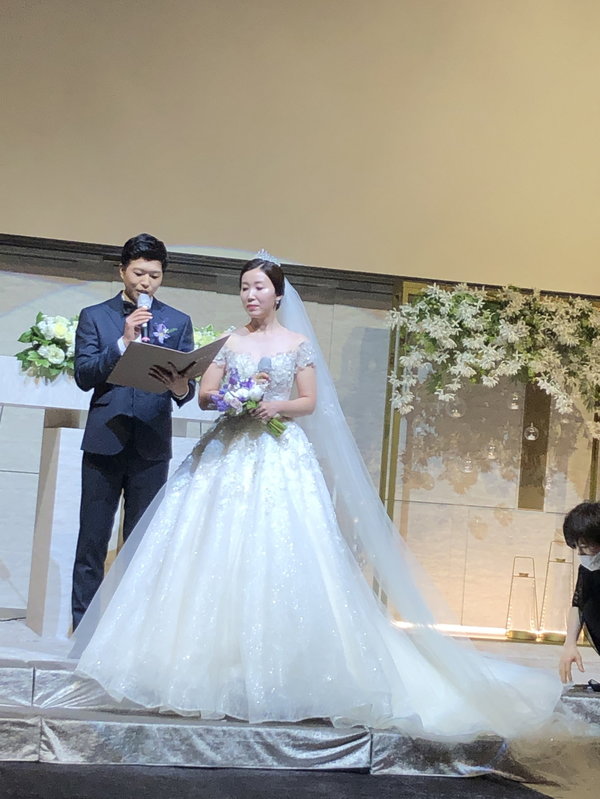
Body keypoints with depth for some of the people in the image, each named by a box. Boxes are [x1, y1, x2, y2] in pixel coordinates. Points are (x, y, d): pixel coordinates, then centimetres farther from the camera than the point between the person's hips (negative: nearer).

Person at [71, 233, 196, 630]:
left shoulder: (178, 322, 10)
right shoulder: (94, 317, 7)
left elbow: (188, 383, 4)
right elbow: (83, 376, -3)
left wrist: (181, 388, -20)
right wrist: (123, 341, -15)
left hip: (152, 445, 1)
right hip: (104, 442, -1)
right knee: (92, 541, 2)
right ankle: (83, 627, 9)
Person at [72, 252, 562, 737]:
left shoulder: (298, 343, 6)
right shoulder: (230, 343, 13)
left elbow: (310, 402, 3)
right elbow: (204, 394, 8)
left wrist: (277, 406, -15)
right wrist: (223, 397, -13)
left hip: (280, 459, -3)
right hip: (228, 455, 3)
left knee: (280, 556, -9)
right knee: (215, 556, -4)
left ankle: (277, 668, -1)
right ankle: (215, 659, 4)